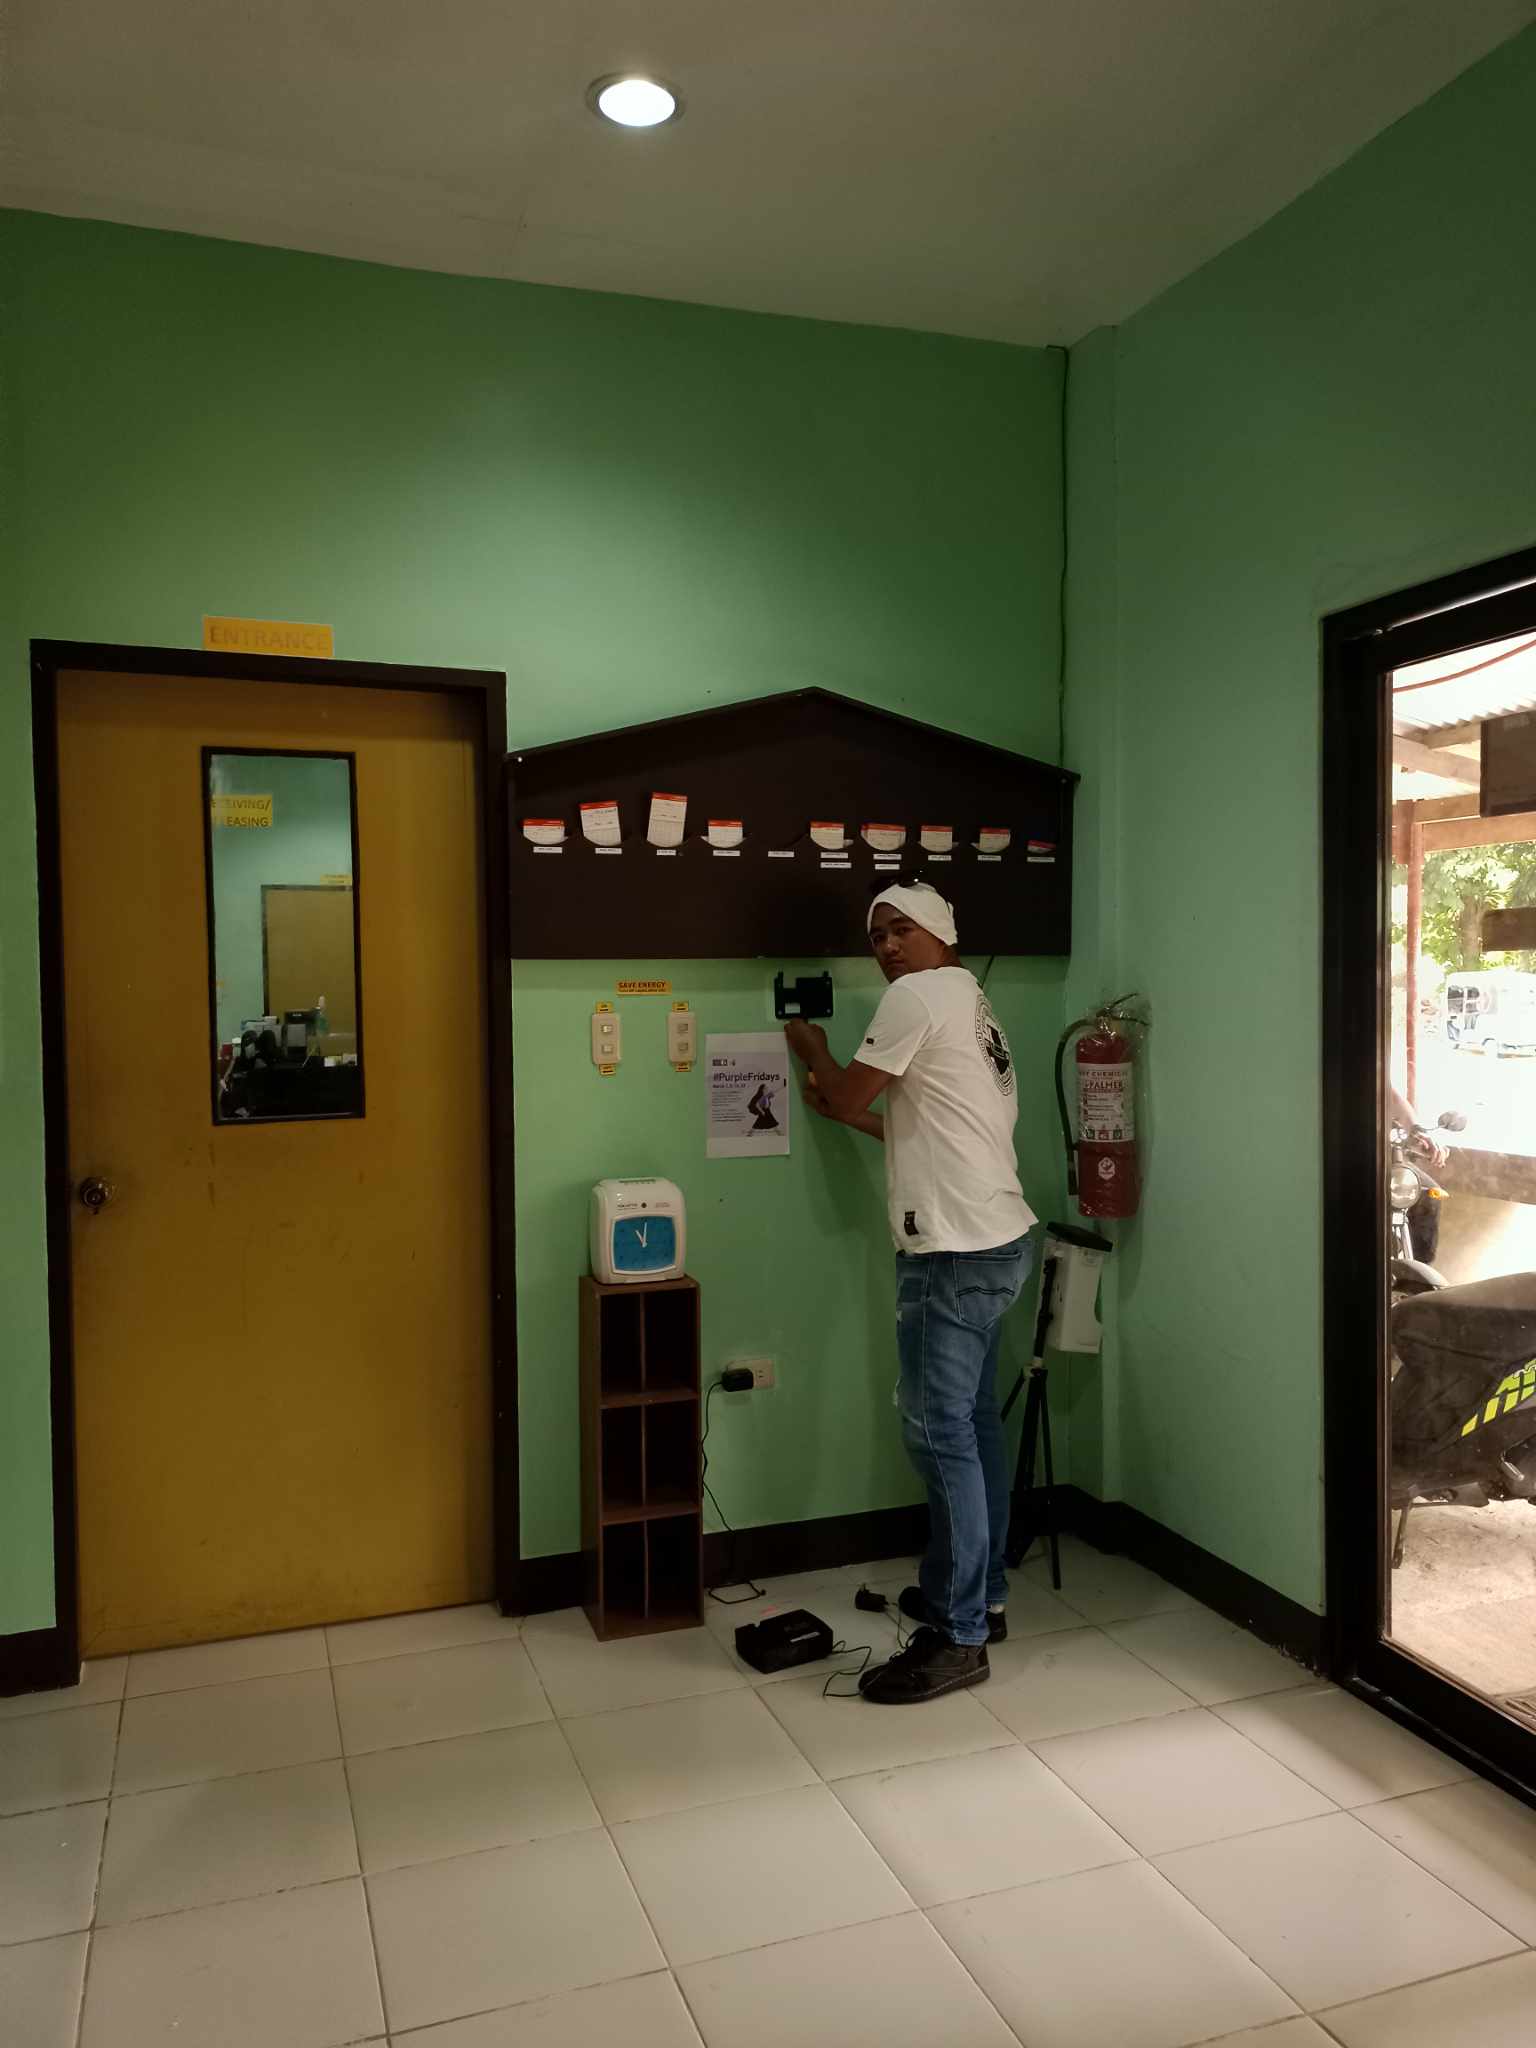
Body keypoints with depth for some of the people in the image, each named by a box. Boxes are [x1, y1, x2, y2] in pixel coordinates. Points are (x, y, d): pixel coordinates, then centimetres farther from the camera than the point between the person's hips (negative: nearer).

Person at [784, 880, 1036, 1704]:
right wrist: (849, 1111, 22)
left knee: (940, 1433, -7)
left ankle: (961, 1637, -1)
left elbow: (845, 1094, -5)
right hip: (995, 1240, 11)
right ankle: (977, 1594, 28)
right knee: (973, 1421, 17)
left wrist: (812, 1049, 13)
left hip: (955, 1250, -11)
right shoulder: (973, 1005, 20)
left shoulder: (917, 996, -10)